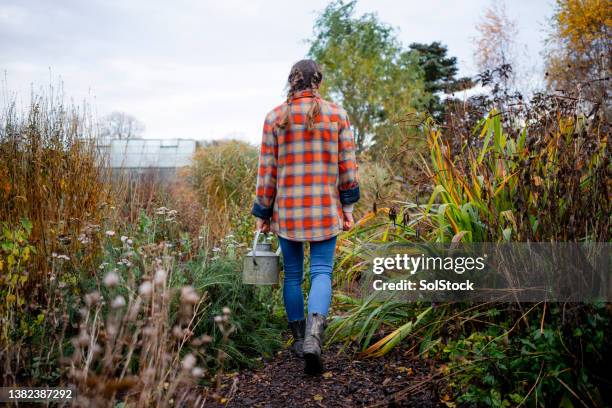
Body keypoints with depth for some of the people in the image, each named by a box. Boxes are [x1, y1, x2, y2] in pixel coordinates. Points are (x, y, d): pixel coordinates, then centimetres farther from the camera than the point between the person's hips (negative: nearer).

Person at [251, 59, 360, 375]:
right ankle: (314, 336, -19)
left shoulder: (275, 117, -1)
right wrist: (348, 207, 11)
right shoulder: (337, 115, 1)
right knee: (322, 272, 2)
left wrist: (262, 213, 7)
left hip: (287, 210, 0)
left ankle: (299, 340, 24)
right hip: (325, 209, 0)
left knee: (292, 274, 13)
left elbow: (266, 170, -1)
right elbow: (347, 165, 2)